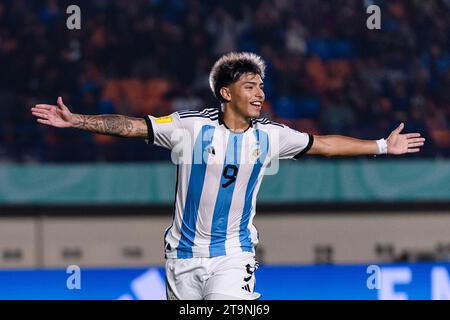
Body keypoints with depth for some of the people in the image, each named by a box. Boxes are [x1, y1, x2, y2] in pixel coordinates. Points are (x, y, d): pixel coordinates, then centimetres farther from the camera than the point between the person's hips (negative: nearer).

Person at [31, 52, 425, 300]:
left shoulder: (270, 136, -1)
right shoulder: (190, 126, -10)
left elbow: (322, 144, 11)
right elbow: (131, 126, -10)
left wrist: (383, 146, 16)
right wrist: (76, 121, -19)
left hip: (233, 255, 0)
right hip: (184, 252, 0)